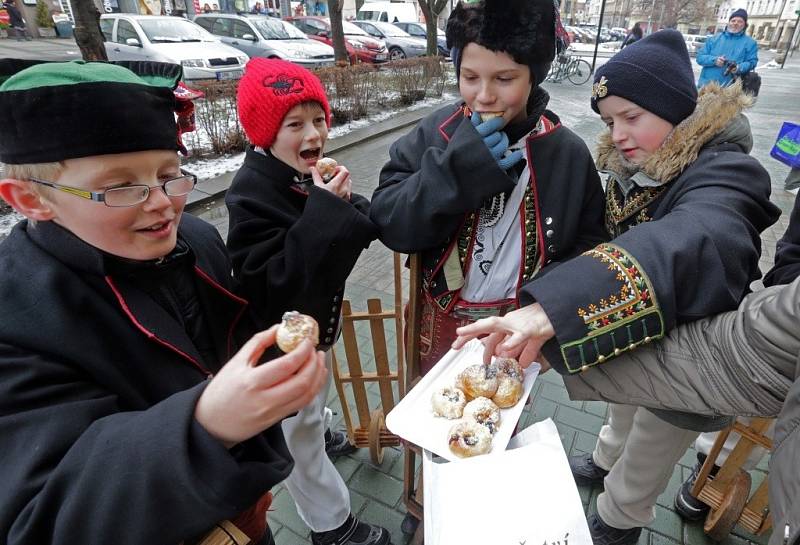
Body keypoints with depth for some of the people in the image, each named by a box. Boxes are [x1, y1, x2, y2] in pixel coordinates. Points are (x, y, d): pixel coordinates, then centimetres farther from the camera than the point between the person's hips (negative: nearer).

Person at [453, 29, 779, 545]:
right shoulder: (636, 166, -7)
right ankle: (608, 461, 62)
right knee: (624, 412, 32)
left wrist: (551, 308, -68)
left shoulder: (724, 173, -31)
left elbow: (688, 244, -52)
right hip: (632, 343, 6)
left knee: (641, 471, 19)